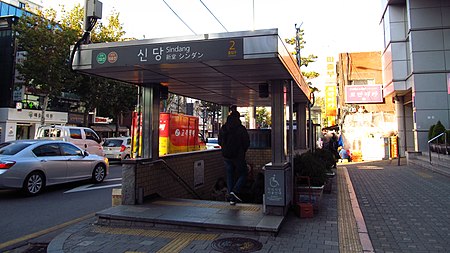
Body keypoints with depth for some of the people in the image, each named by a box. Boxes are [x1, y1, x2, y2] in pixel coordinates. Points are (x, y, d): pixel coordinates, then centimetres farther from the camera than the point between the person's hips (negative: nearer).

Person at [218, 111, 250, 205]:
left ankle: (231, 198, 11)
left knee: (229, 176, 11)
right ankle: (235, 191, -10)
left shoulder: (223, 128, 3)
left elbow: (220, 142, 11)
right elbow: (247, 143, -8)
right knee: (243, 174, 10)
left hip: (226, 156, 5)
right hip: (238, 156, -5)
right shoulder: (241, 129, -11)